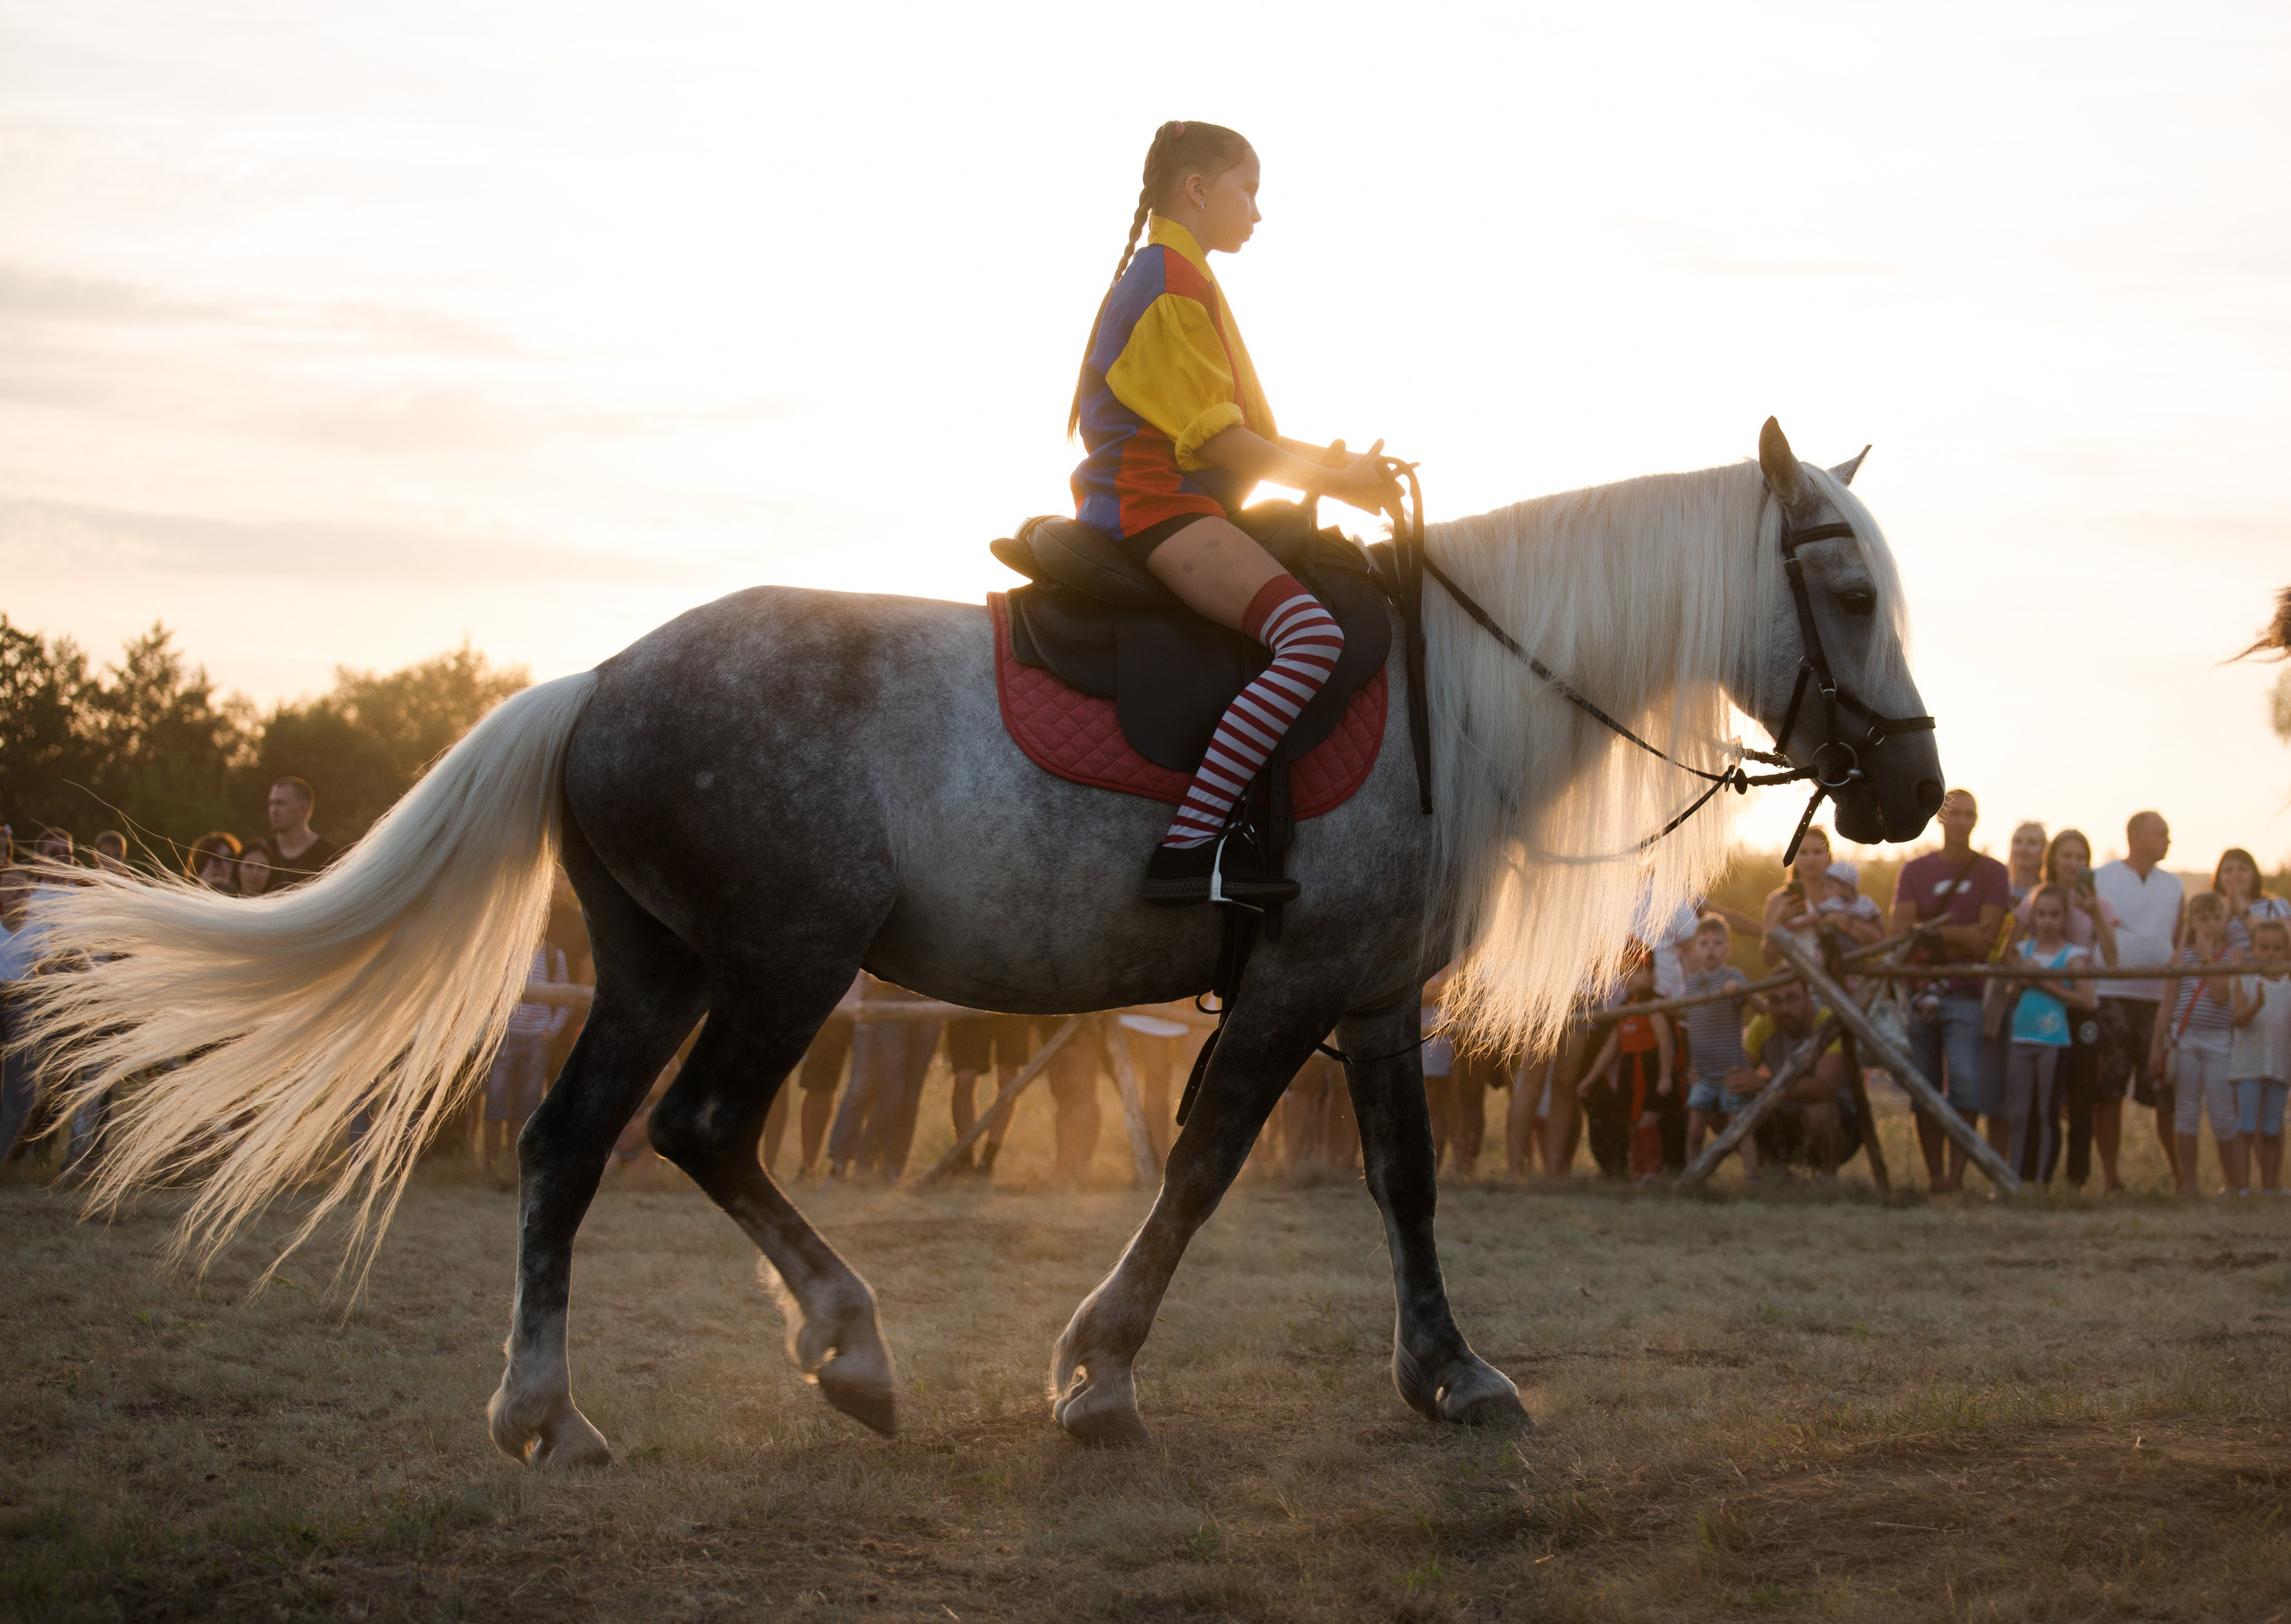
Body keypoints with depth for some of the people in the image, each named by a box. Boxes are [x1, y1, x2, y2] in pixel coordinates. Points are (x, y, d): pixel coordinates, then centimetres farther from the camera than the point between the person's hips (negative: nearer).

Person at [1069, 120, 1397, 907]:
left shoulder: (1173, 276, 22)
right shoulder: (1171, 281, -10)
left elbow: (1226, 427, 21)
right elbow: (1217, 441, -15)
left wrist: (1329, 459, 10)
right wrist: (1338, 482, -7)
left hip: (1157, 505, 11)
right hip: (1156, 507, -11)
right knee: (1312, 636, -28)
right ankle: (1186, 847, -33)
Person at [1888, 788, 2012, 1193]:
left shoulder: (1992, 873, 7)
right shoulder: (1914, 871, 12)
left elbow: (1986, 935, -4)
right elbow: (1902, 929, 0)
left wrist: (1933, 933, -7)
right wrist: (1959, 936, -10)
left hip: (1966, 995, -2)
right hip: (1920, 990, 2)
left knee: (1964, 1083, -15)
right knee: (1926, 1088, 2)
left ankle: (1957, 1174, -13)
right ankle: (1934, 1175, 7)